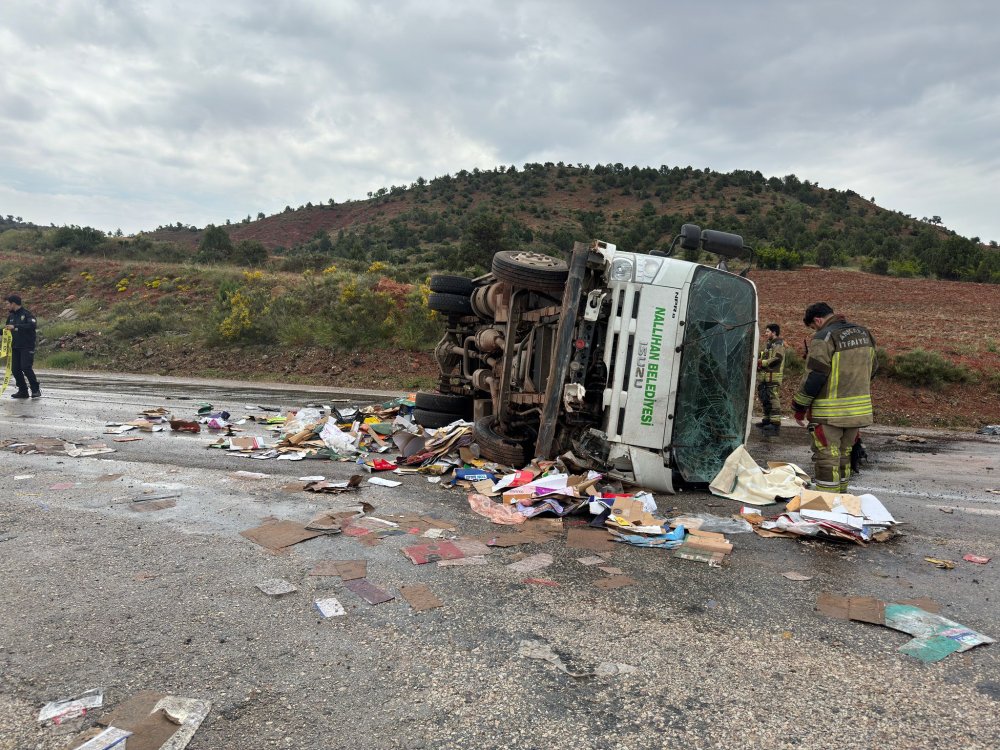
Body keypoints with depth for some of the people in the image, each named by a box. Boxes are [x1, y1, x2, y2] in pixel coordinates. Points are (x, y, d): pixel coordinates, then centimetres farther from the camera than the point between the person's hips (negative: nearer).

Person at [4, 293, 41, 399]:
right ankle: (23, 391, 12)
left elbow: (33, 325, -24)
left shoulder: (26, 313, -7)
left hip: (27, 346, -7)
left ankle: (36, 390, -4)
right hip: (16, 347, 7)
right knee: (15, 369, 3)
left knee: (26, 367, -15)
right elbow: (7, 329, 27)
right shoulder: (11, 316, 14)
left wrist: (15, 326, -26)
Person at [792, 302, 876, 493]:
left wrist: (800, 407, -8)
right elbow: (871, 369, 19)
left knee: (826, 458, -2)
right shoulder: (864, 333, 11)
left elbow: (814, 377, -18)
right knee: (844, 455, 20)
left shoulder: (824, 338, -16)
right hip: (858, 410, 8)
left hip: (830, 413, -8)